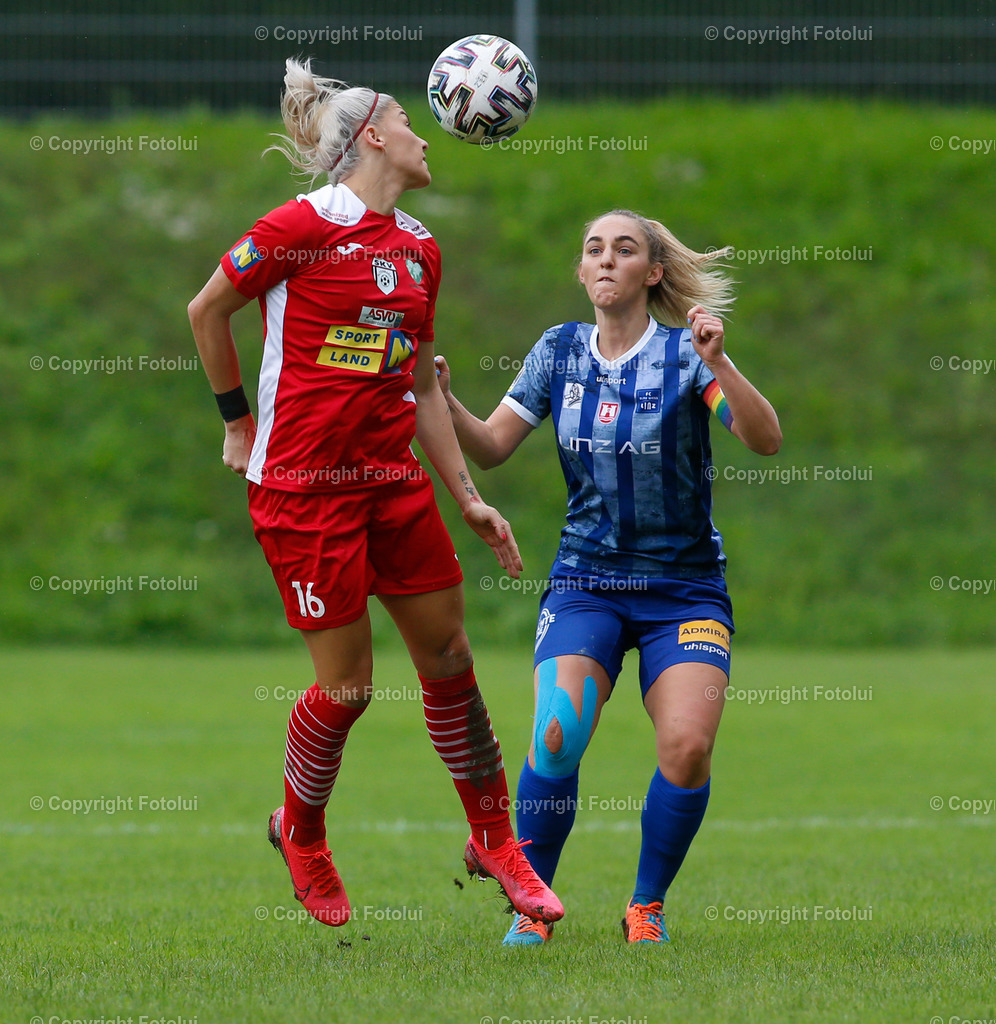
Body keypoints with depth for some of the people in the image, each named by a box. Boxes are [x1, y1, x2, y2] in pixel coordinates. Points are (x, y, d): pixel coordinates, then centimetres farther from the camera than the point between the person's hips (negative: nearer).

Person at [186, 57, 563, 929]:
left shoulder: (419, 248, 11)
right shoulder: (306, 224, -11)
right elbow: (207, 311, -1)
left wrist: (468, 498, 14)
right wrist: (239, 423, 6)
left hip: (393, 479, 7)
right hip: (304, 486, -7)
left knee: (449, 654, 7)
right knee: (348, 683, -3)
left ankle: (493, 840, 22)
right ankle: (299, 829, 23)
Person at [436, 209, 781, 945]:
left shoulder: (685, 353, -7)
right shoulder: (560, 352, 4)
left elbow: (766, 439, -18)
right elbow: (490, 446, 7)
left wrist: (720, 365, -33)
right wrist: (443, 400, -12)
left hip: (685, 588, -1)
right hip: (585, 585, 2)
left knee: (688, 746, -19)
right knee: (557, 736, -21)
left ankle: (647, 906, 2)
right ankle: (531, 904, -4)